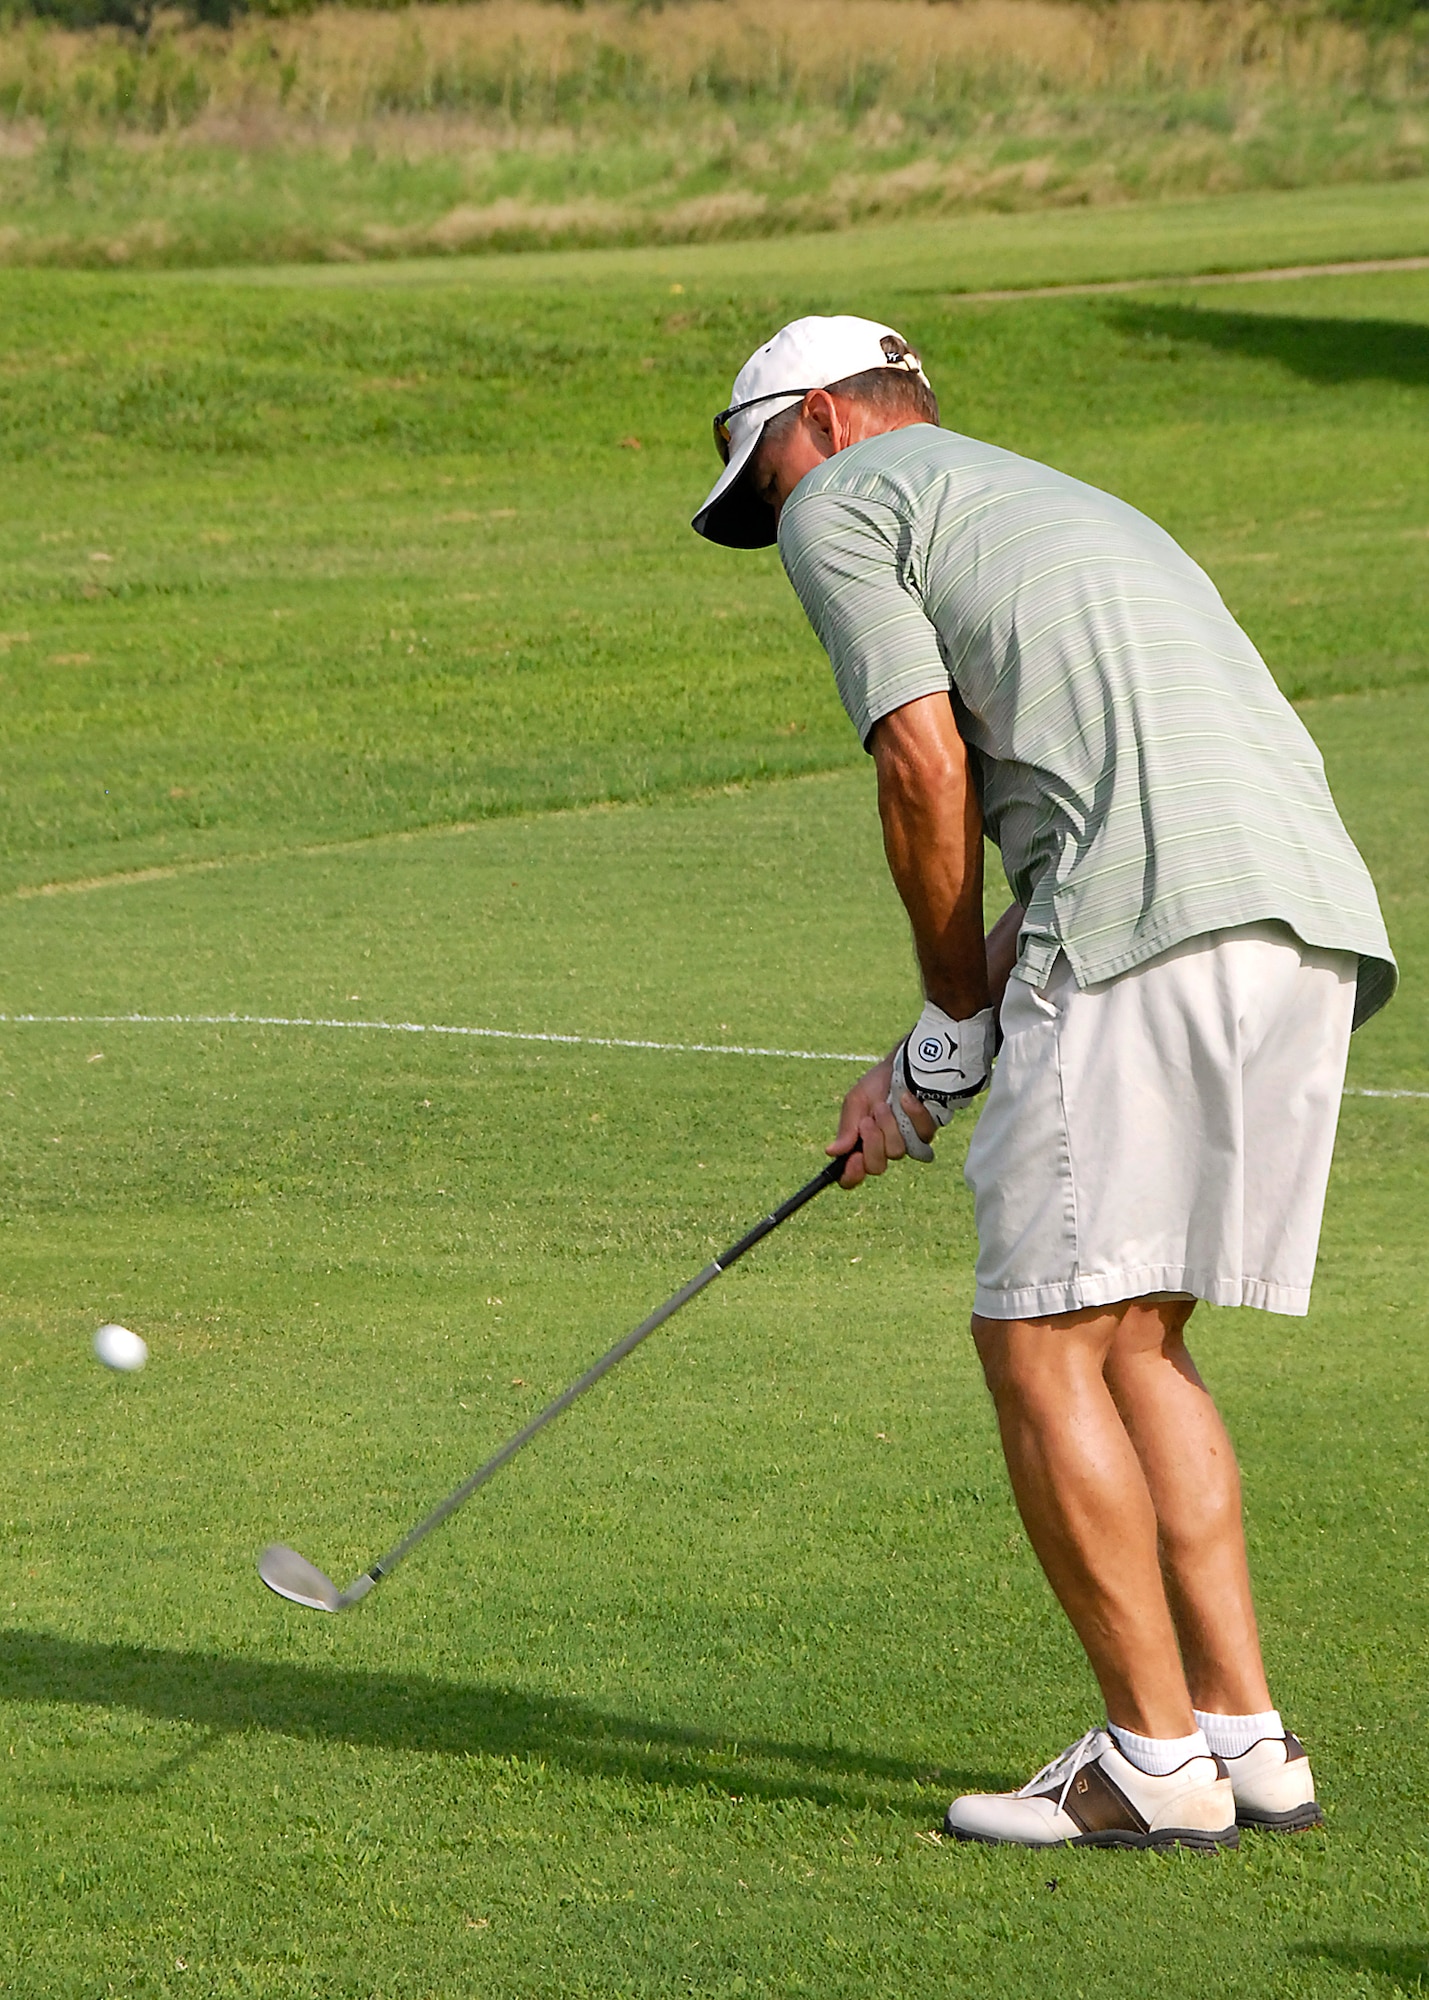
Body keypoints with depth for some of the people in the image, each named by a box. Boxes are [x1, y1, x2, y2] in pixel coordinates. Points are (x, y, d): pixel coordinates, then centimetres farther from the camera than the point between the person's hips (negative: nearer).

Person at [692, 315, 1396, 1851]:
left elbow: (925, 762, -1)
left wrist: (951, 1019, 11)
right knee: (1130, 1338, 17)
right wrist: (924, 1076, 25)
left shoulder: (843, 502, 12)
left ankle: (1156, 1758, 1)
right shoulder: (1065, 505, 36)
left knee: (1041, 1335, 0)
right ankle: (1245, 1734, 14)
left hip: (1157, 918, -8)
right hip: (1315, 919, 8)